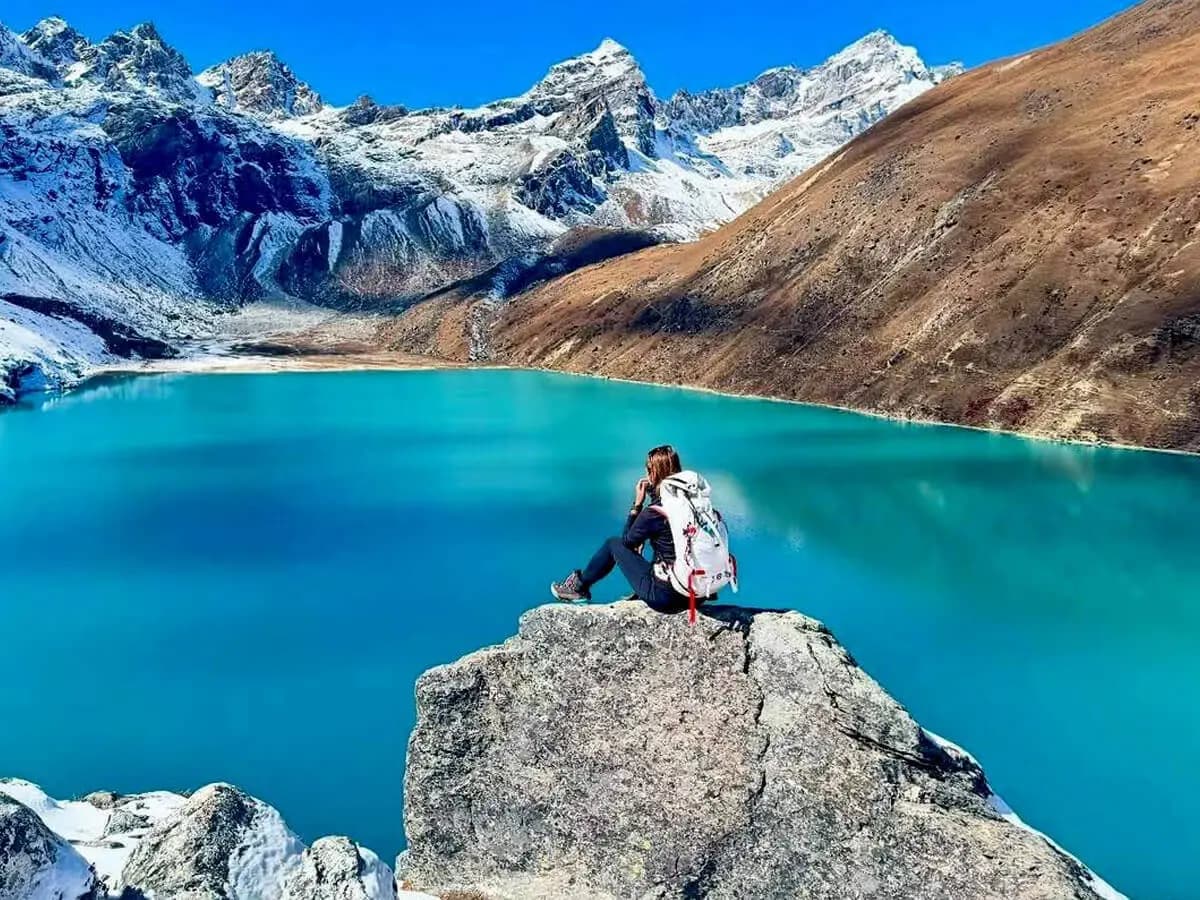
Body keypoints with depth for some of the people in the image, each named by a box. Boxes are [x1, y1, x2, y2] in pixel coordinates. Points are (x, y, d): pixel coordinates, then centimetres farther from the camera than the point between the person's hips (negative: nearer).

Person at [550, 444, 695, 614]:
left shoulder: (654, 513, -18)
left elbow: (627, 540, -2)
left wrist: (637, 503, -1)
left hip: (663, 597, -6)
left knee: (613, 544, 12)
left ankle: (578, 587, 32)